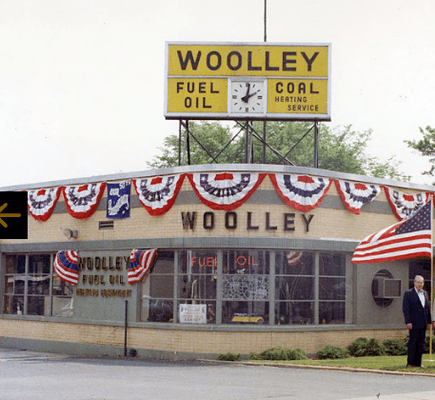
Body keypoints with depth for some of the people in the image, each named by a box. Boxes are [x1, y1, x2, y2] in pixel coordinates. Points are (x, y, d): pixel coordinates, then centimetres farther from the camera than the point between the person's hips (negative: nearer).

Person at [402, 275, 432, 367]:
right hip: (414, 323, -6)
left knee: (421, 344, 6)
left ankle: (418, 362, 11)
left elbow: (428, 308, 19)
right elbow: (405, 309, -8)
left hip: (423, 323, 6)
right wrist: (408, 322, -15)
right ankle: (410, 363, -1)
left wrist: (429, 321, 13)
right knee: (412, 343, -5)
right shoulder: (408, 293, -3)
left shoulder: (425, 293, 16)